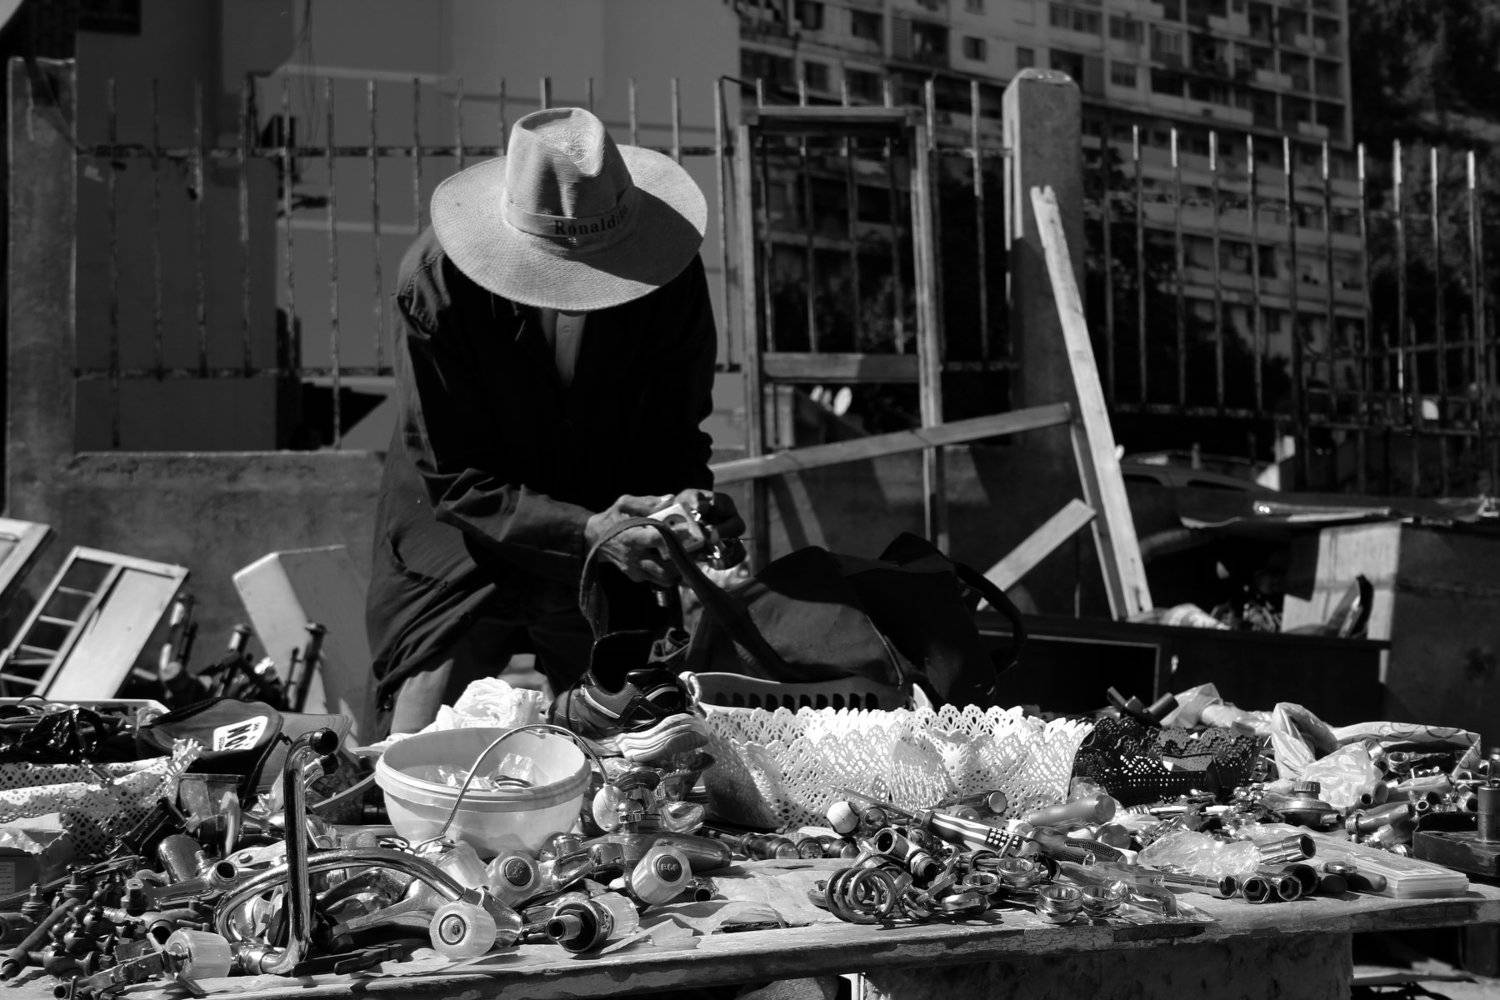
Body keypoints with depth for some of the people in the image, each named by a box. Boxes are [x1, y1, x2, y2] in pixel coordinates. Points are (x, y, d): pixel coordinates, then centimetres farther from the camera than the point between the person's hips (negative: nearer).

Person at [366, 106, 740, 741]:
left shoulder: (671, 277, -17)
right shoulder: (434, 281, -23)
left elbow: (677, 433, -6)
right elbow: (454, 480, -20)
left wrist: (686, 499, -30)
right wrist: (584, 531, -33)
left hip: (604, 546, 2)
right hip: (461, 543, -1)